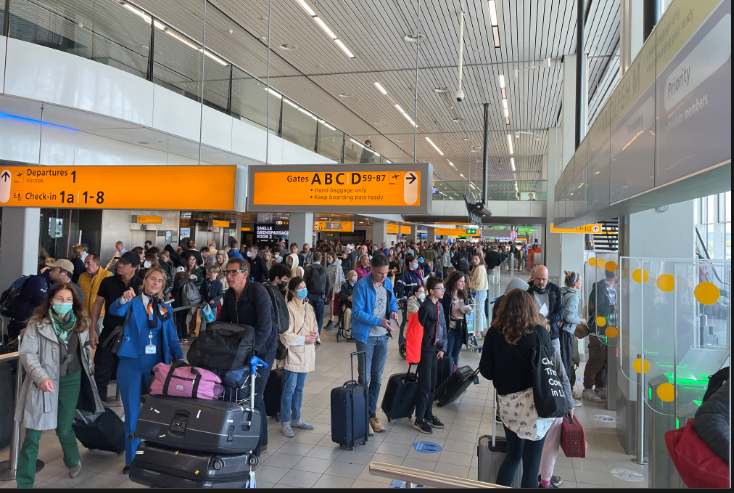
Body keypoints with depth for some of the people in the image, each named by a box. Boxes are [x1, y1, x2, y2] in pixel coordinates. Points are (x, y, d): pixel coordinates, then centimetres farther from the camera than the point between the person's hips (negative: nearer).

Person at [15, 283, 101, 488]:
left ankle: (73, 461, 42)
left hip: (71, 382, 3)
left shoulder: (80, 323, 4)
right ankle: (24, 482, 13)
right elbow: (26, 353, -12)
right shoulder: (37, 324, -9)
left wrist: (88, 371, 18)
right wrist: (41, 377, -23)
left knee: (64, 428, 14)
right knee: (33, 435, -1)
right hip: (44, 384, -3)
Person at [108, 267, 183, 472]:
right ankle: (131, 460, 18)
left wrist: (179, 359, -8)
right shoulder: (133, 302, 1)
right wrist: (123, 299, -42)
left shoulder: (166, 309, 9)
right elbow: (115, 310, -20)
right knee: (133, 413, 5)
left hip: (157, 365, 2)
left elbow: (172, 338, 7)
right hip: (131, 363, -2)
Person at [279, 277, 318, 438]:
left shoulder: (309, 307, 10)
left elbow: (314, 327, 18)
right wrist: (304, 339, -17)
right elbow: (285, 336, -15)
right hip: (293, 354, -7)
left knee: (299, 388, 16)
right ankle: (285, 422, 11)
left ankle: (296, 419, 28)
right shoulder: (289, 308, -13)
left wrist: (314, 335, -4)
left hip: (305, 355, 7)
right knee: (289, 389, 0)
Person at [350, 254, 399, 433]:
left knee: (377, 378, 13)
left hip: (382, 336, 6)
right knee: (365, 378, 0)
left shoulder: (388, 283, 3)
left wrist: (393, 310, -5)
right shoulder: (362, 285, -16)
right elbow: (357, 312, -19)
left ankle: (372, 413, 26)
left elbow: (393, 301, 18)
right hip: (366, 336, -6)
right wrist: (379, 321, -25)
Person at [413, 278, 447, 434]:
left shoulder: (439, 305, 9)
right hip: (426, 349, -8)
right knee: (425, 385, -2)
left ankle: (428, 415, 28)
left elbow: (443, 327, 10)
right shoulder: (426, 306, -16)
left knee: (432, 384, 15)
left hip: (436, 349, 8)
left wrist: (443, 348, 6)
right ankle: (419, 419, 9)